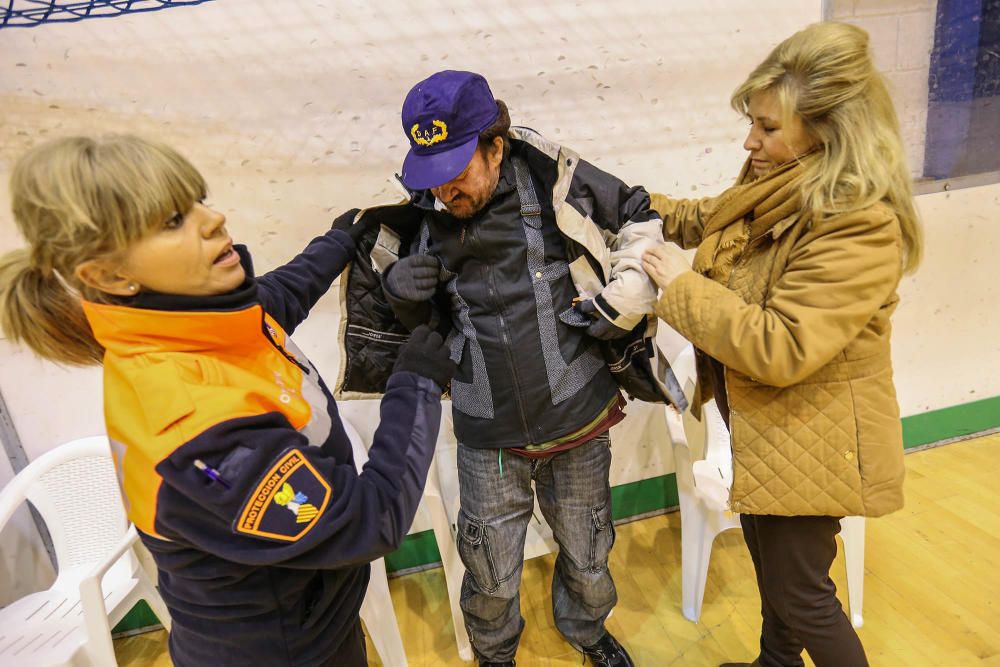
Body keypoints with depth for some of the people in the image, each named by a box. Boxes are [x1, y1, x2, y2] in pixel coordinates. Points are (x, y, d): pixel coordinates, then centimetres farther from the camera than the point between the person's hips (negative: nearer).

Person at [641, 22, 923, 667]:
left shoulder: (861, 228, -28)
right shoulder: (773, 190, -1)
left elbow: (777, 348, -33)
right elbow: (699, 219, 15)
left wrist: (683, 284, -25)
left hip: (809, 441, -9)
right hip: (763, 423, 9)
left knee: (800, 595, 11)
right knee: (771, 567, 29)